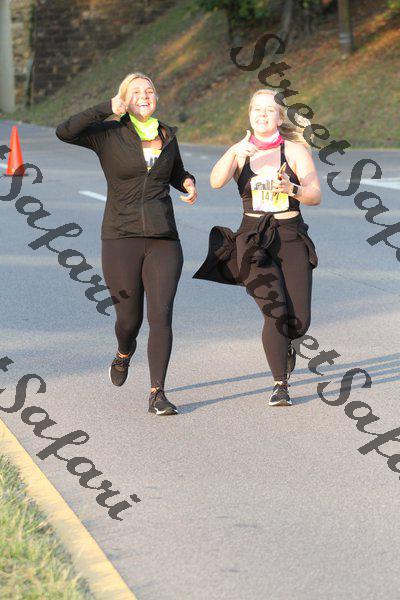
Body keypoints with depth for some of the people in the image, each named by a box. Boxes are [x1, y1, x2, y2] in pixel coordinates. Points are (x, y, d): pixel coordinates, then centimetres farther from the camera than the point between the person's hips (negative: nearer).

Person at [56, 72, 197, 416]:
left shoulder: (167, 136, 11)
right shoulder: (109, 134, -2)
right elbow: (64, 132, -19)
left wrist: (189, 184, 6)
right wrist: (107, 109, -16)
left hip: (163, 239, 2)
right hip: (121, 239, -2)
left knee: (161, 315, -11)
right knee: (130, 317, 7)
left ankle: (157, 396, -8)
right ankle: (124, 355, 43)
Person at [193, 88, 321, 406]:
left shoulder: (295, 149, 1)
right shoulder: (239, 152, 3)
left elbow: (316, 196, -4)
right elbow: (216, 181, -15)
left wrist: (290, 188, -24)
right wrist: (235, 150, -30)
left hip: (291, 239, 1)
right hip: (254, 242, 0)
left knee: (300, 320, -4)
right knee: (276, 312, -20)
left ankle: (285, 343, 35)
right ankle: (280, 386, -8)